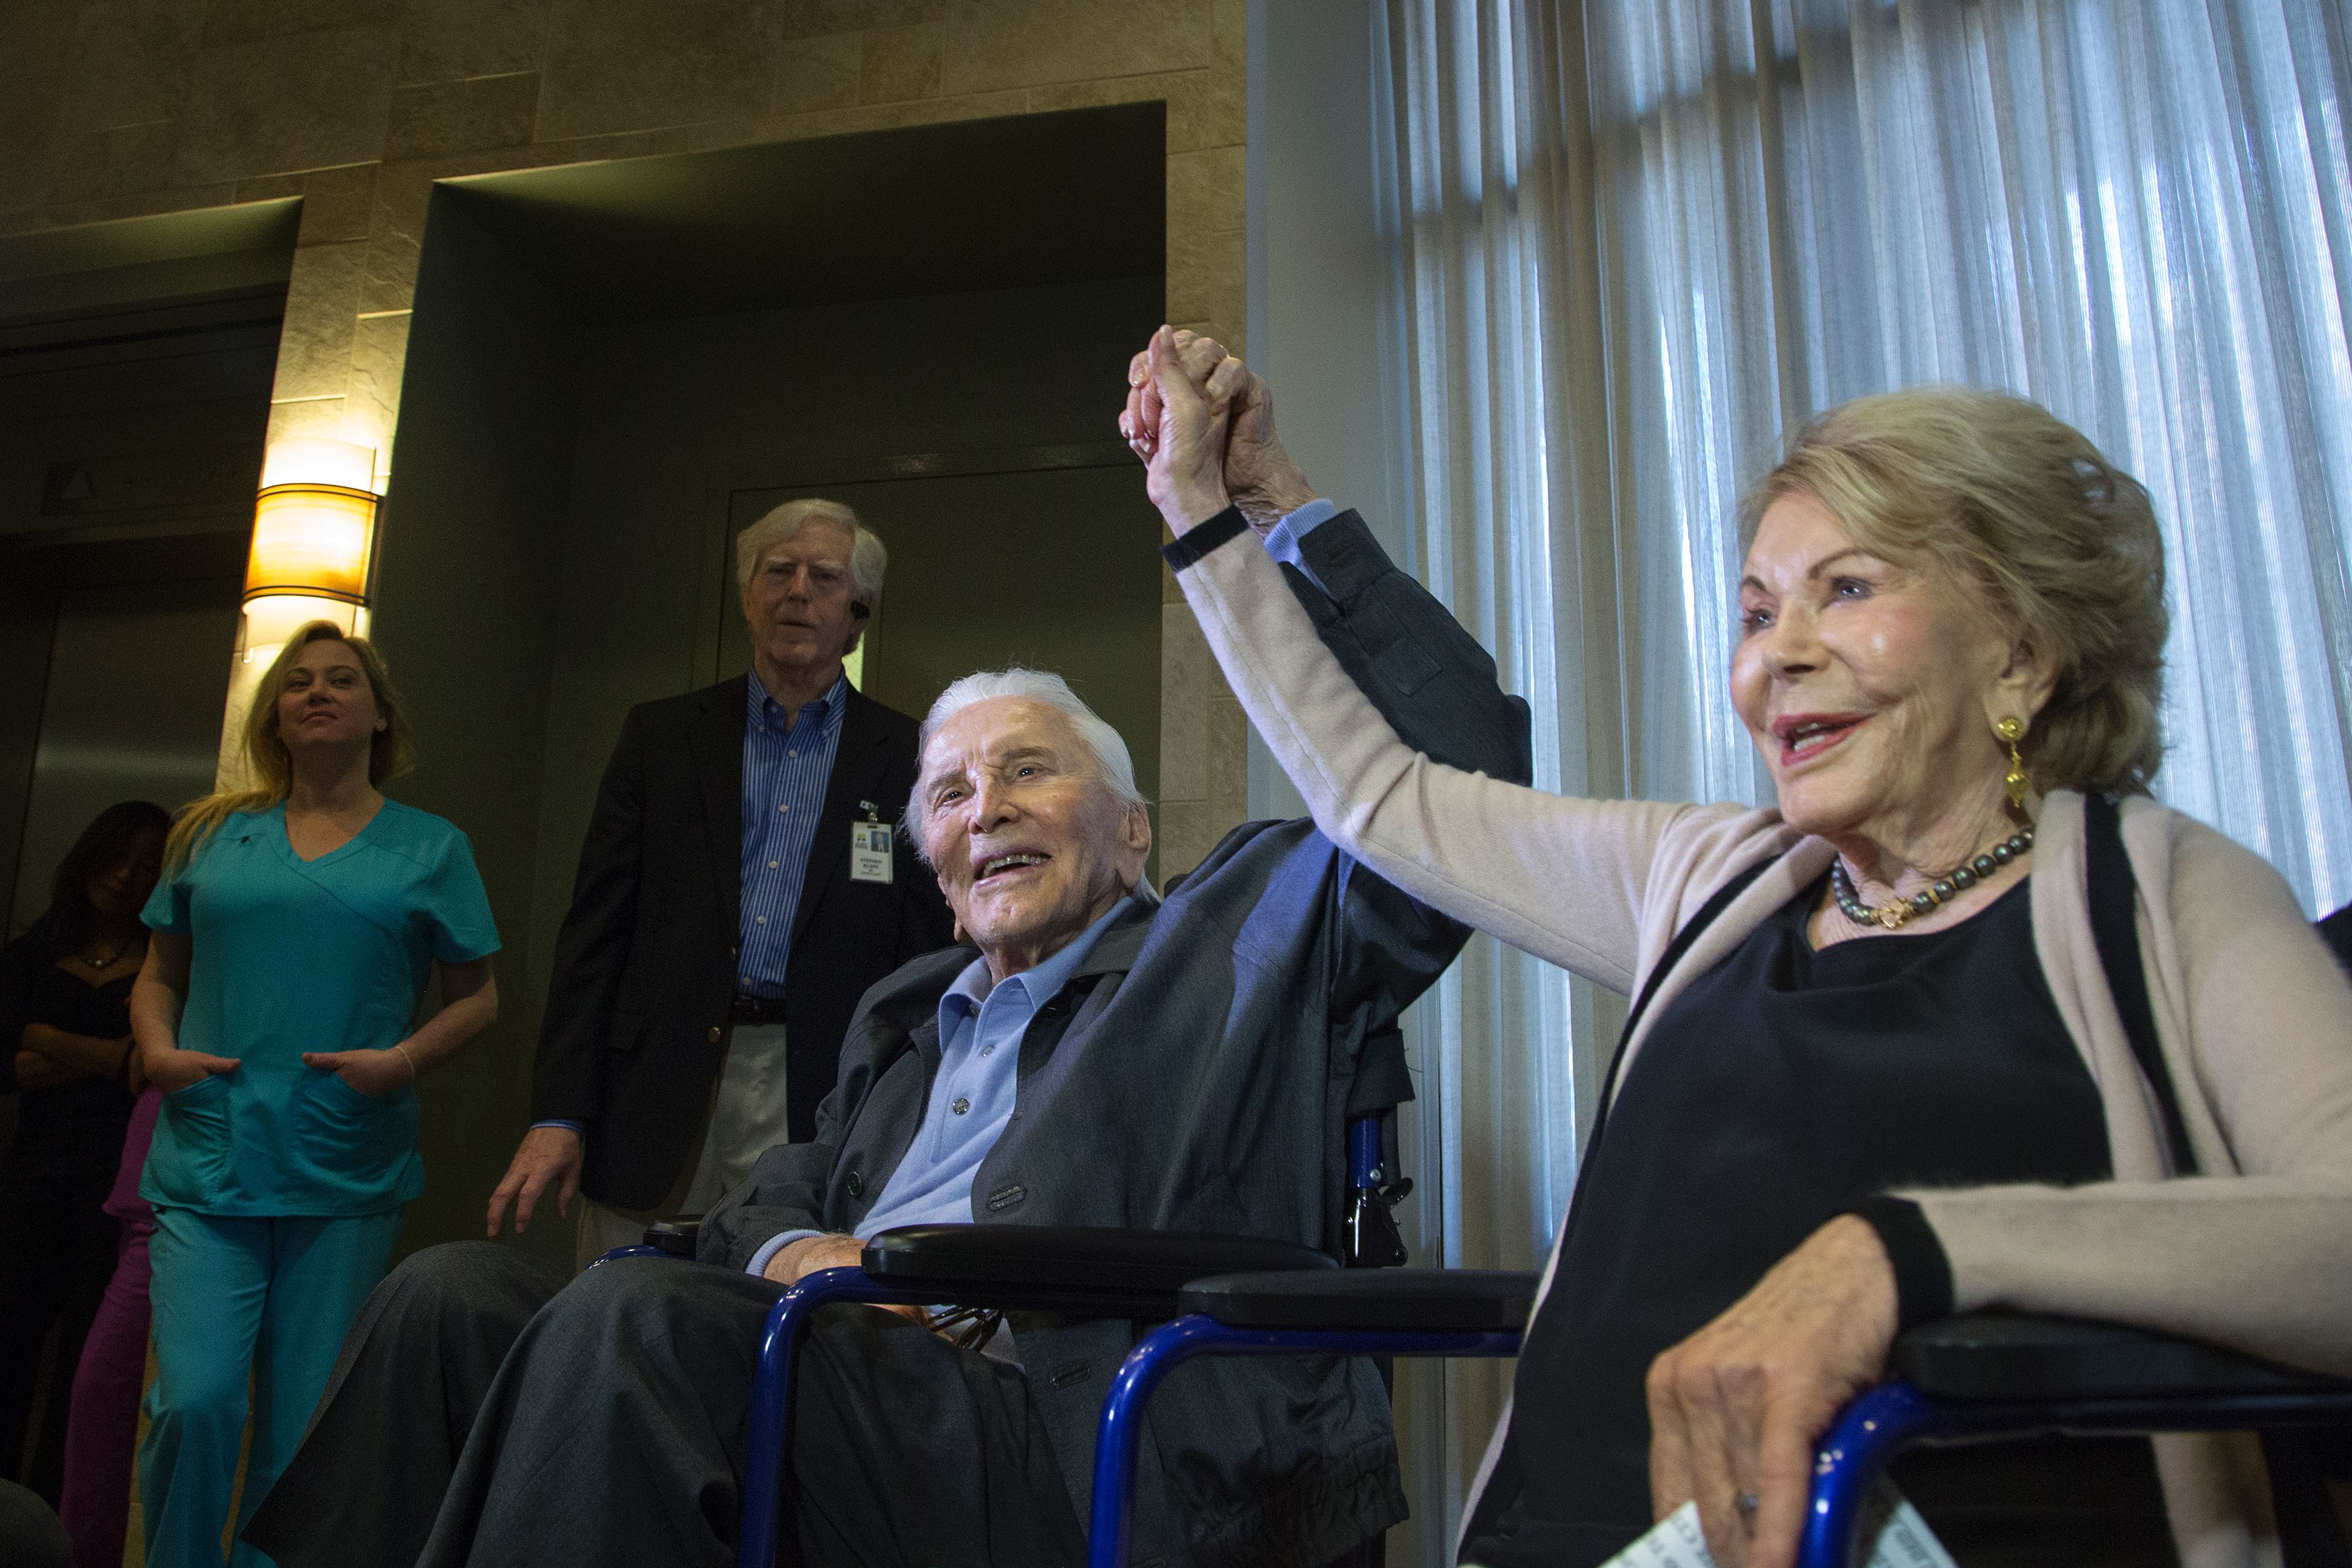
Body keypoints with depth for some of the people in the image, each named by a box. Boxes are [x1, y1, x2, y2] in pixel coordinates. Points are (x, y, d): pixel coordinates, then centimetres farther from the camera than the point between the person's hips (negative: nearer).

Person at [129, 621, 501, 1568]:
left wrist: (405, 1060, -9)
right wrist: (158, 1050, -2)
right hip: (209, 1161, 1)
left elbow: (476, 995, 8)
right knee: (194, 1400, -10)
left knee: (303, 1423, 4)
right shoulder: (214, 835, 12)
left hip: (346, 1174, -1)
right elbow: (159, 977, 18)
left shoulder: (431, 848, 8)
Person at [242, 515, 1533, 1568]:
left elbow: (1460, 764, -3)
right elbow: (790, 1180, 26)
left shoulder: (1230, 940, 9)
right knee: (455, 1293, -11)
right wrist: (789, 1247, -1)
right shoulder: (904, 1014, 30)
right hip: (841, 1375, 7)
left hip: (1074, 1452, -7)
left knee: (632, 1316, -29)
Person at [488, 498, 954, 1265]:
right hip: (659, 1108, 2)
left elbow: (929, 967, 5)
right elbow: (594, 934, 7)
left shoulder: (910, 759, 7)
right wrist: (557, 1115, -1)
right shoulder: (660, 735, 11)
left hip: (819, 1115, -1)